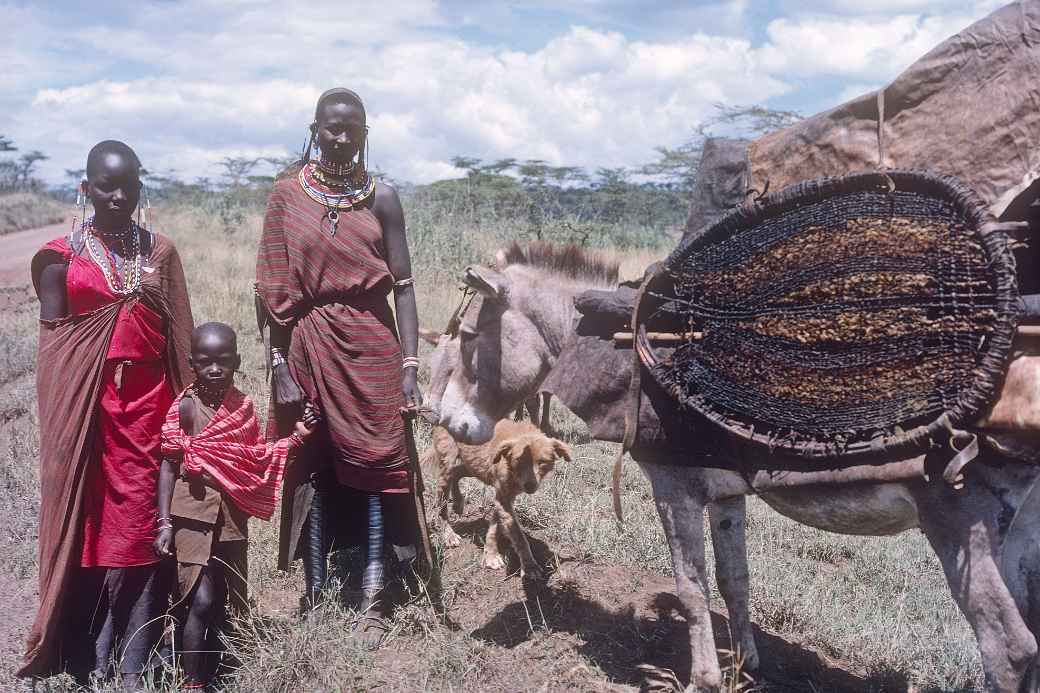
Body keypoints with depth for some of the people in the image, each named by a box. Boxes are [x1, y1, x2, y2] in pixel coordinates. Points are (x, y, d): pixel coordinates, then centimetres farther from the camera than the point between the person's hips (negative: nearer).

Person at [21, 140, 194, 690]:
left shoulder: (159, 251, 9)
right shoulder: (62, 257, 4)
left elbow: (178, 336, 10)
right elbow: (53, 340, 3)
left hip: (146, 399, 1)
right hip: (84, 403, -1)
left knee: (140, 524, -1)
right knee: (88, 519, 0)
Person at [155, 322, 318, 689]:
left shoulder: (243, 405, 5)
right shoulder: (186, 406, -8)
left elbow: (256, 460, 11)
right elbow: (169, 466, -6)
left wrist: (296, 436, 3)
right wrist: (164, 523, -11)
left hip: (232, 520, 5)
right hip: (193, 516, -5)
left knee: (223, 604, 11)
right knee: (201, 601, -12)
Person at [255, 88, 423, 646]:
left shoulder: (382, 198, 1)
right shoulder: (288, 194, 1)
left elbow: (403, 285, -2)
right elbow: (275, 290, -1)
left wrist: (410, 364, -9)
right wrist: (280, 365, -7)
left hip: (372, 347, 0)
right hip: (310, 346, 0)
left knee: (373, 464, 2)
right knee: (313, 468, 7)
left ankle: (371, 601, 11)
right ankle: (314, 595, 19)